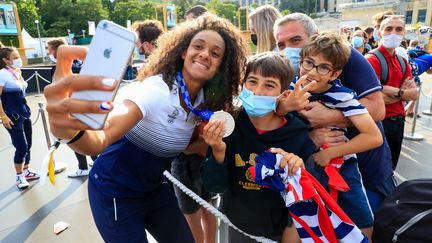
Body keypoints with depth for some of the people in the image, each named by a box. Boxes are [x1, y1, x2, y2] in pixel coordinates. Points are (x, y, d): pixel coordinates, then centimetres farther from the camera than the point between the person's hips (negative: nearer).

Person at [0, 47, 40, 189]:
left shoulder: (17, 72, 9)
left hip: (24, 113, 7)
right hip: (12, 116, -7)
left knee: (28, 144, 12)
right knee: (22, 146, -4)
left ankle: (26, 170, 28)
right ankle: (19, 176, 13)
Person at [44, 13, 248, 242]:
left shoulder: (205, 100, -8)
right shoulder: (155, 90, -29)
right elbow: (101, 139, -42)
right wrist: (67, 130, -64)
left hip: (154, 188, 7)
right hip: (115, 192, -6)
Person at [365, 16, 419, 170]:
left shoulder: (403, 61, 11)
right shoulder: (372, 59, -14)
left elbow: (414, 93, 1)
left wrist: (395, 92, -16)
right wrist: (402, 92, -10)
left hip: (398, 121, 7)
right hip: (380, 121, -7)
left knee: (391, 167, 21)